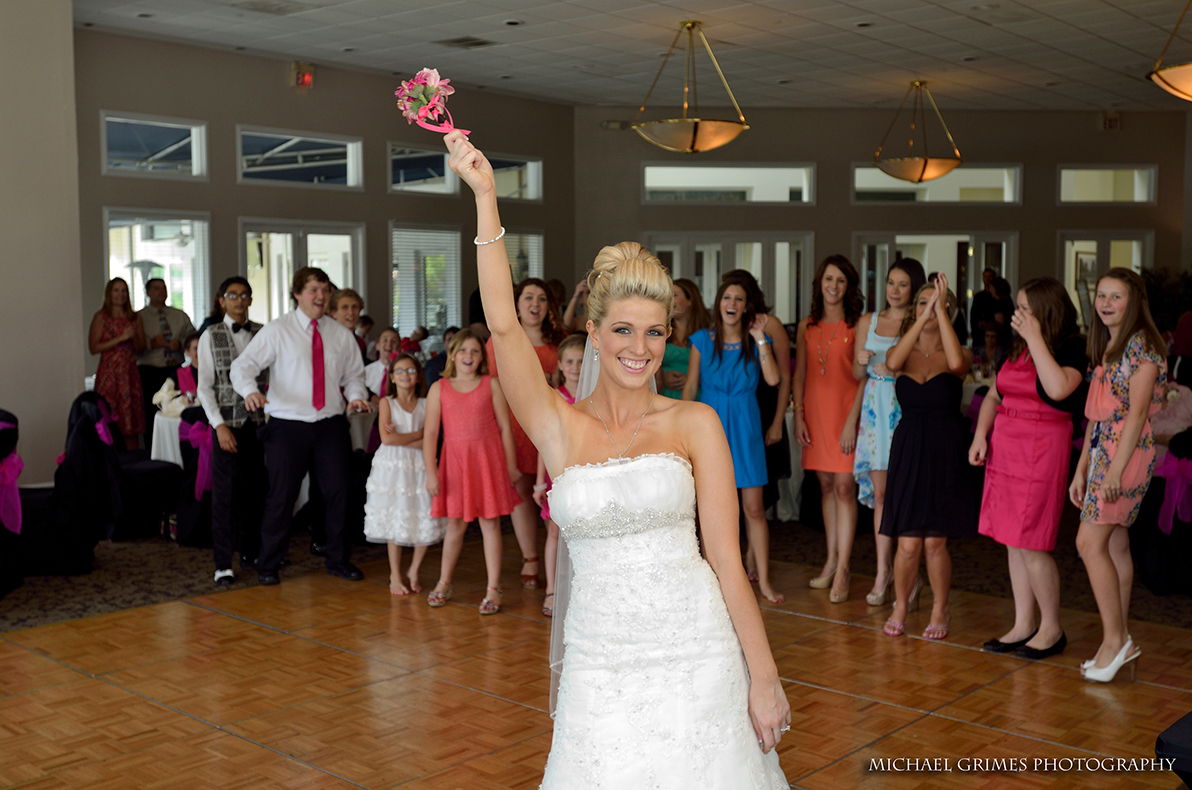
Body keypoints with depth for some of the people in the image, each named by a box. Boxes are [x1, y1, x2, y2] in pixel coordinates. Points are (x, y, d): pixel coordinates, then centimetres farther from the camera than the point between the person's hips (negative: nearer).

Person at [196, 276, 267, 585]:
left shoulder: (263, 334, 9)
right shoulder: (210, 337, 2)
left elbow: (273, 375, 12)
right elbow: (205, 387, -1)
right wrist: (219, 425, -10)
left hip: (258, 421, 3)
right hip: (227, 423, -2)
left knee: (256, 490, 7)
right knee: (225, 493, -2)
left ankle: (251, 552, 22)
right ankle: (223, 564, 3)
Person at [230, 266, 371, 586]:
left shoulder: (341, 335, 11)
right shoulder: (276, 331, -1)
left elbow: (354, 374, 18)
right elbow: (243, 365, -8)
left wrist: (357, 395, -4)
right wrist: (250, 391, -29)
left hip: (331, 425, 3)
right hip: (288, 426, -3)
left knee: (339, 493, 5)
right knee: (281, 496, 1)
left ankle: (338, 560, 23)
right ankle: (268, 565, 17)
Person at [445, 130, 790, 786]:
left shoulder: (694, 424, 0)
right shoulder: (560, 426, 2)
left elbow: (727, 558, -2)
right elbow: (503, 324, -10)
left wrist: (764, 677, -4)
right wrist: (485, 196, -11)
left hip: (695, 654, -1)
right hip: (600, 660, 1)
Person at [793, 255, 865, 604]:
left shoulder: (857, 325, -3)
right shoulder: (806, 327, 11)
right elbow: (799, 375, 12)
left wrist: (852, 420, -13)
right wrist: (798, 415, 3)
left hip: (845, 413, -4)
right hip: (815, 413, 4)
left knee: (845, 487, -6)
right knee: (826, 486, 10)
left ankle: (842, 569, -3)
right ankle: (831, 561, 18)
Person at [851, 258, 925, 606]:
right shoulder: (867, 322, 12)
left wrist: (896, 371, -15)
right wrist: (862, 361, -6)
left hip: (905, 411, -3)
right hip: (874, 409, 3)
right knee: (879, 492, 4)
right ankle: (883, 570, 10)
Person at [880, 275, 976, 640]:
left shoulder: (960, 355, 2)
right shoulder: (904, 352, 7)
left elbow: (956, 362, -24)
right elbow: (892, 362, -19)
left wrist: (941, 311, -20)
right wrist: (925, 314, -20)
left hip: (944, 452, -1)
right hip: (907, 449, 1)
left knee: (935, 541, 1)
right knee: (907, 542, -1)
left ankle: (940, 610, 22)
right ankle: (901, 606, 22)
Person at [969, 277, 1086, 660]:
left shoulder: (1072, 348, -8)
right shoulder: (1016, 347, 12)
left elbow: (1058, 389, -28)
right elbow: (994, 395, 18)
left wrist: (1034, 338, -22)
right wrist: (980, 434, 2)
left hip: (1043, 448, -7)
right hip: (1005, 445, 7)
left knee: (1031, 544, -4)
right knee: (1013, 541, 11)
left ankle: (1051, 629, 13)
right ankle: (1023, 625, 21)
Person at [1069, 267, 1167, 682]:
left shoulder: (1142, 344, -10)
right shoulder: (1105, 347, 16)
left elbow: (1136, 413, -16)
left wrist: (1116, 470, -20)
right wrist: (1081, 469, 14)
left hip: (1128, 451, -9)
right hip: (1102, 450, 9)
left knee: (1090, 542, -12)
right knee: (1115, 546, 10)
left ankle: (1115, 639, -5)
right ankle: (1120, 641, 16)